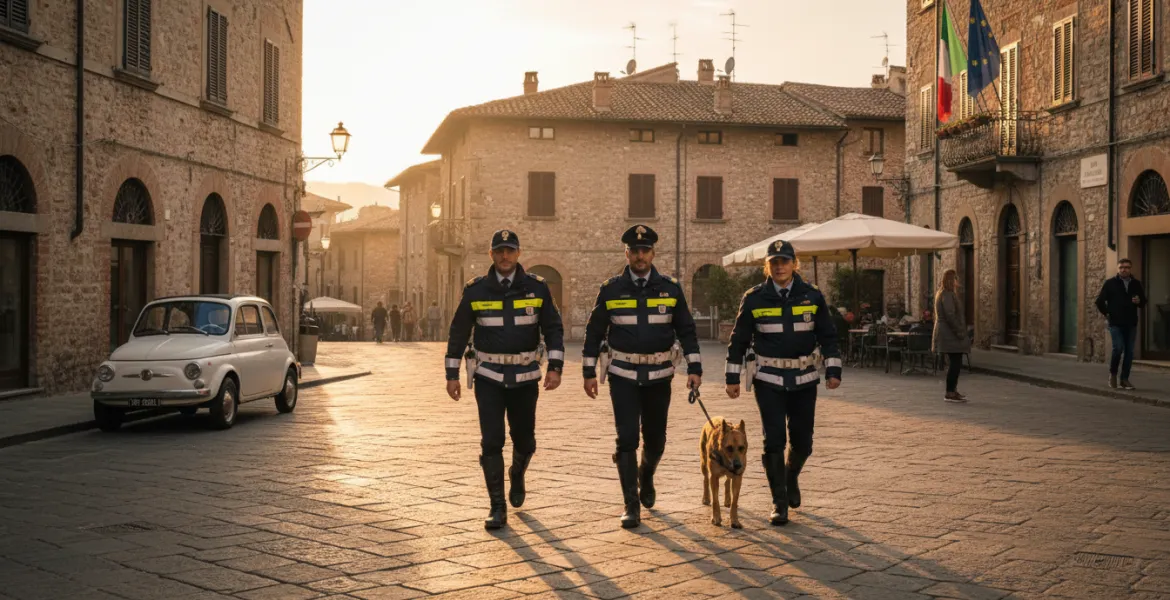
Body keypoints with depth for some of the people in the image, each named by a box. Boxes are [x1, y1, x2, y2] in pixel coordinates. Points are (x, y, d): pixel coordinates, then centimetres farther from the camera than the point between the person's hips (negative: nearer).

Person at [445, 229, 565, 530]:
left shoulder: (537, 288, -3)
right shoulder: (475, 290, -3)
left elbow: (553, 329, 0)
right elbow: (458, 333, 4)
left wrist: (555, 367, -11)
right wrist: (452, 374, 2)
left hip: (525, 377, 1)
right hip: (488, 377, -1)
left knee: (524, 440, 10)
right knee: (491, 442, -6)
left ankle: (517, 474, 44)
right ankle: (497, 508, 3)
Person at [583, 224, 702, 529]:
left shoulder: (671, 288, 1)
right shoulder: (611, 289, -1)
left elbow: (686, 330, 4)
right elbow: (594, 332, 4)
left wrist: (695, 368, -4)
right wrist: (589, 372, 1)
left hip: (659, 375, 2)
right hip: (623, 376, -1)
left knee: (655, 439, 12)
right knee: (627, 439, -7)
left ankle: (646, 477, 43)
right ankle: (631, 506, 1)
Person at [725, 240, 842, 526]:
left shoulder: (812, 296, 0)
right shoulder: (754, 299, -3)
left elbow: (828, 336, 6)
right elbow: (739, 341, 2)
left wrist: (833, 370, -3)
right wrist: (732, 378, 0)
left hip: (804, 379, 2)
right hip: (769, 379, -1)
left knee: (802, 441, 7)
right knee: (774, 441, -6)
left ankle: (791, 477, 39)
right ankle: (779, 502, 6)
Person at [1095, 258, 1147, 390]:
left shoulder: (1136, 284, 7)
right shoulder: (1110, 283, -1)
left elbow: (1143, 302, 15)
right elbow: (1100, 301, 2)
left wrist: (1139, 302, -6)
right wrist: (1107, 314, -1)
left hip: (1131, 324, 3)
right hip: (1116, 323, -3)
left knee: (1129, 352, 3)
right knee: (1118, 348, -14)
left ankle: (1125, 379, 12)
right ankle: (1112, 374, 8)